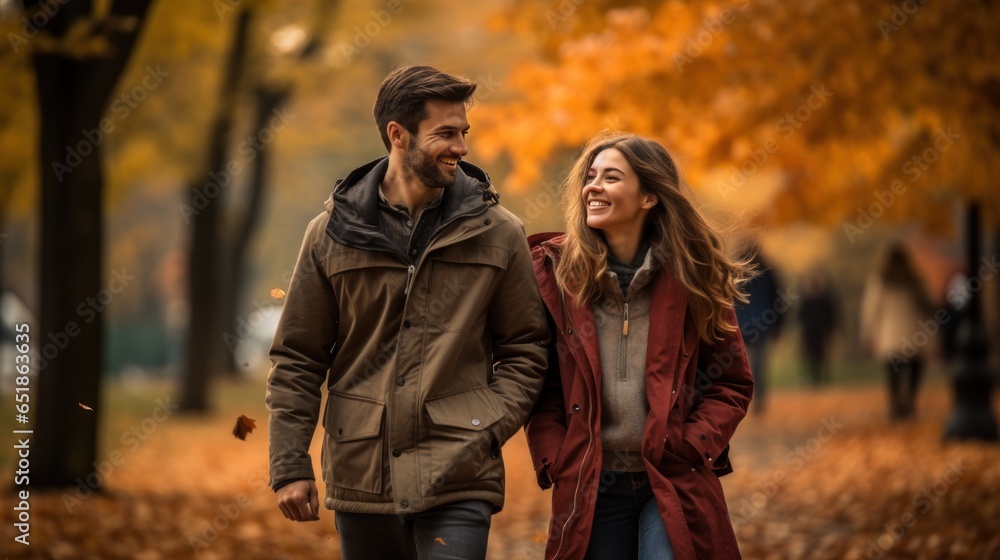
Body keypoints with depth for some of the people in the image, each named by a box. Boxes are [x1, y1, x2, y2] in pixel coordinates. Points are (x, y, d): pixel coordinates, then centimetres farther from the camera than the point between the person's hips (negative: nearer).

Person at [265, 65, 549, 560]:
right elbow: (297, 359, 6)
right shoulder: (334, 232, 3)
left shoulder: (498, 234, 4)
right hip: (361, 476, 2)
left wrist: (490, 428, -7)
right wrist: (289, 465, 0)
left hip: (458, 481, -1)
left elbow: (525, 347, 8)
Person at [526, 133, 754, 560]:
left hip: (675, 486, -1)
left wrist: (692, 448, -8)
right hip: (591, 487, 1)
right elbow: (540, 383, 5)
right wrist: (555, 461, -5)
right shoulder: (556, 271, 2)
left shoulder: (691, 274, 1)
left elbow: (732, 383, 5)